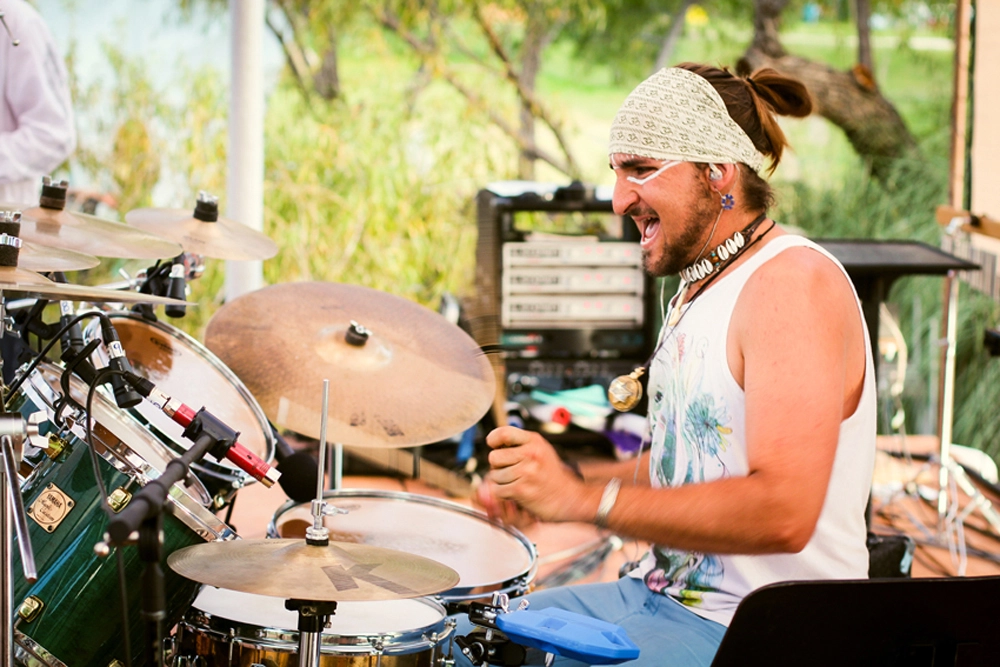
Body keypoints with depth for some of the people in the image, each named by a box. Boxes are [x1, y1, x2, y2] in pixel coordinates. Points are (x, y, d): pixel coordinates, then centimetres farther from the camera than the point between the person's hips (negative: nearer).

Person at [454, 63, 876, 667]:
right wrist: (557, 483, 3)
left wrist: (584, 499, -27)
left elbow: (782, 511, -29)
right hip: (667, 591, 10)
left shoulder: (793, 283, -20)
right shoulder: (701, 284, 12)